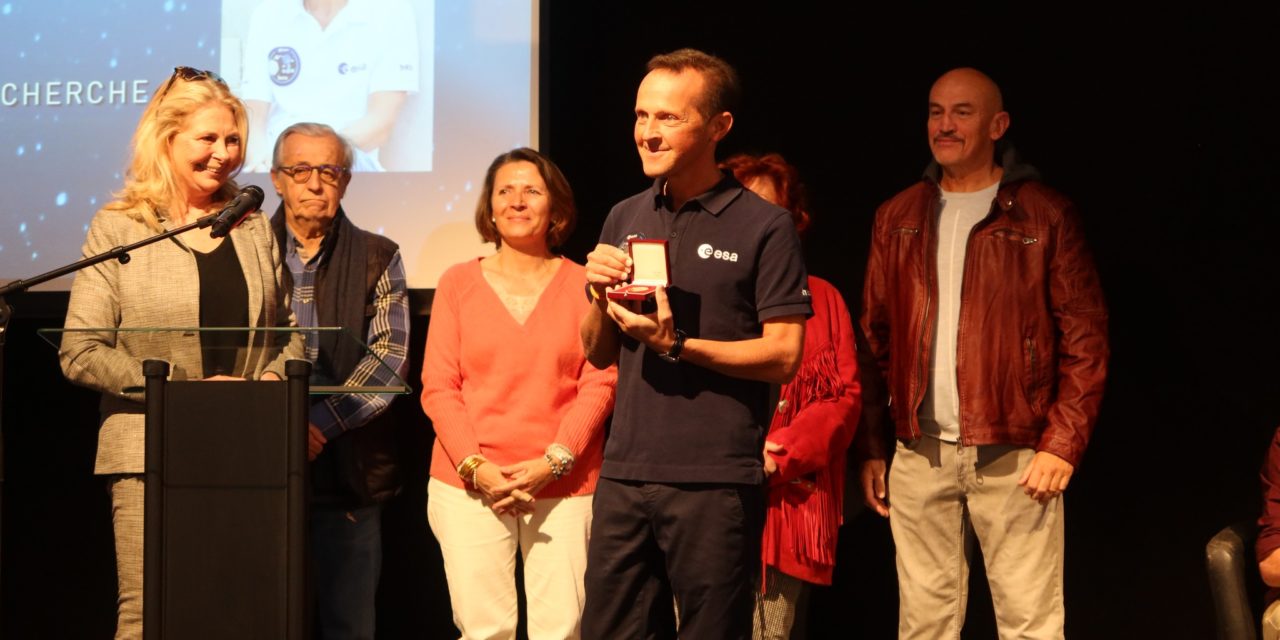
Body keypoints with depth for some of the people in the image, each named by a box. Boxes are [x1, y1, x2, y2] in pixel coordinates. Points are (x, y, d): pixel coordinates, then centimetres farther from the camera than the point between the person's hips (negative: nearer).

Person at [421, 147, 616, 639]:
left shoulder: (583, 284, 7)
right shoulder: (459, 283, 11)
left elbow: (599, 385, 2)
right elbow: (438, 387, 6)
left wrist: (553, 461, -10)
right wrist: (475, 466, -7)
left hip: (563, 484, 0)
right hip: (469, 484, 1)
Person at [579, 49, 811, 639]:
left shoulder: (764, 226, -5)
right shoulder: (624, 219, 12)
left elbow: (783, 356, -9)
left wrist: (676, 345, -17)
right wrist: (600, 298, -4)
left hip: (716, 480, -5)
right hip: (624, 472, 5)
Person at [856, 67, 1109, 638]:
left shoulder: (1044, 216, 1)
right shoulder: (898, 218, 12)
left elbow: (1084, 338, -2)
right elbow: (876, 339, 13)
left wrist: (1062, 443, -11)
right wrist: (872, 449, 6)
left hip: (1013, 455, -3)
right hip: (920, 456, 3)